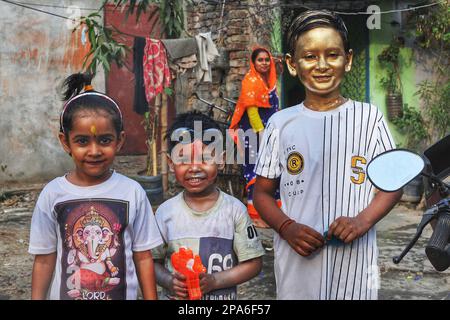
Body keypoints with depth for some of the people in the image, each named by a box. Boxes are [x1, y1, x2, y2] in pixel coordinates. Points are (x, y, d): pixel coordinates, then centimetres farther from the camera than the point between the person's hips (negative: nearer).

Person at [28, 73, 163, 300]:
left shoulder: (132, 192, -10)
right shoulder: (53, 194, -9)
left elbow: (143, 257, -4)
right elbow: (44, 260, -2)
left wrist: (151, 298, -3)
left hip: (122, 294, 0)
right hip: (66, 294, 1)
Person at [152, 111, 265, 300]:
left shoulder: (234, 210, -10)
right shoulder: (166, 212, -7)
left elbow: (253, 263, -7)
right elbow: (154, 261, 1)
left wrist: (214, 281, -18)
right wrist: (168, 281, -17)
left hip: (223, 295, -1)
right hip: (176, 296, 1)